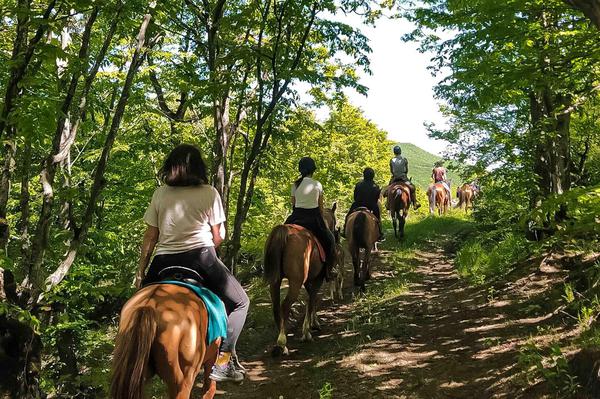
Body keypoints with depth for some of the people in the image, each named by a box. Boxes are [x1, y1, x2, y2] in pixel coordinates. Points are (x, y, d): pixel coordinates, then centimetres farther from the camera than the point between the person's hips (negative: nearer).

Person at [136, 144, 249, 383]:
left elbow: (150, 237, 6)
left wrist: (141, 271, 15)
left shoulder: (160, 194, 5)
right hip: (201, 258, -2)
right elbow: (219, 236, 3)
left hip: (163, 262, 3)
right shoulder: (209, 193, 0)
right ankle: (223, 360, 4)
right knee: (240, 302, 15)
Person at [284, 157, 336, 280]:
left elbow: (293, 204, 5)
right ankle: (327, 270, 13)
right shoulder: (317, 185, -4)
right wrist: (321, 220, 16)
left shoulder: (295, 185, 1)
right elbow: (321, 206, 2)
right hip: (313, 216, -2)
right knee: (329, 239, 13)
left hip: (297, 216, 2)